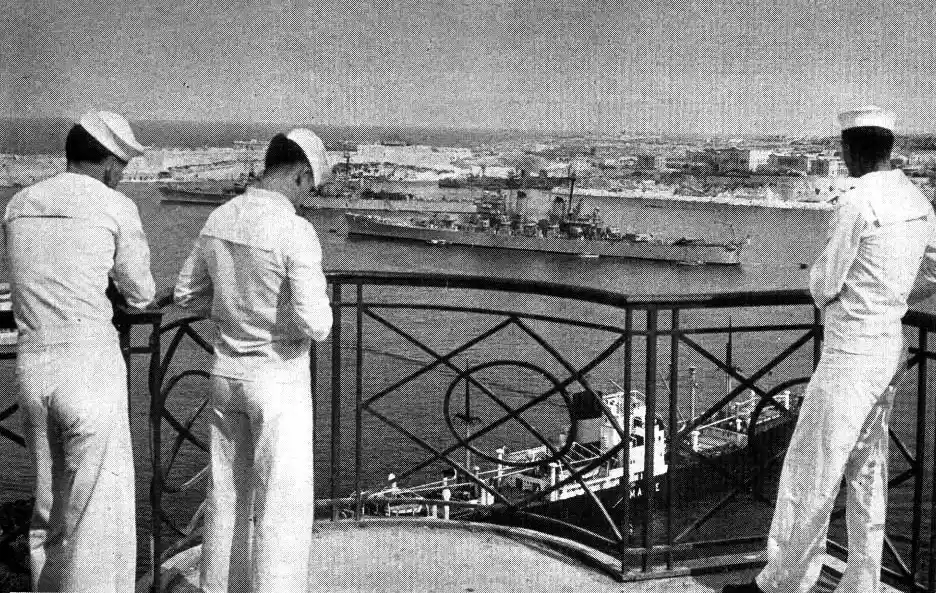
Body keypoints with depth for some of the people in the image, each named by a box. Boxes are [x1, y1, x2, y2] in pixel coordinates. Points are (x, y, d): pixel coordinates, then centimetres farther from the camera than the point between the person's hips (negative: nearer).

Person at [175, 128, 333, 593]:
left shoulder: (220, 219, 1)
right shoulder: (296, 232, -22)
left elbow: (188, 295, 11)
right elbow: (314, 324, -27)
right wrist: (316, 311, -2)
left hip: (227, 375, 7)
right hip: (279, 382, -7)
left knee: (229, 494, 18)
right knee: (284, 506, 2)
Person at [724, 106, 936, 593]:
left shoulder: (858, 202, -18)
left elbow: (823, 284, -14)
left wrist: (824, 293, 8)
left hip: (850, 352, -9)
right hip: (890, 344, 9)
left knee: (810, 472, 1)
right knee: (867, 473, 15)